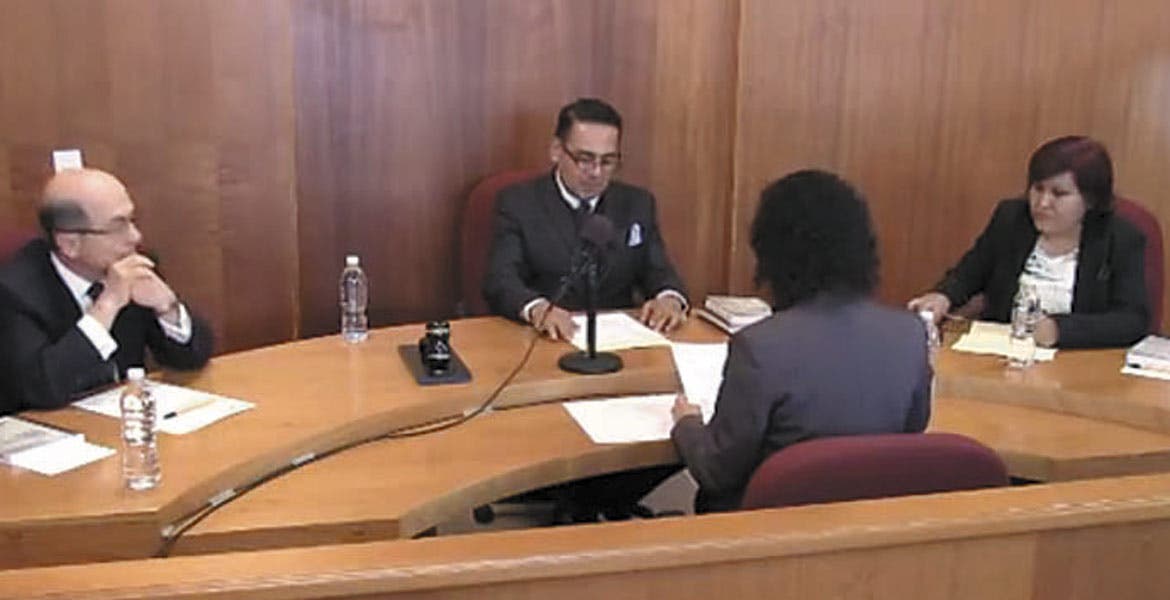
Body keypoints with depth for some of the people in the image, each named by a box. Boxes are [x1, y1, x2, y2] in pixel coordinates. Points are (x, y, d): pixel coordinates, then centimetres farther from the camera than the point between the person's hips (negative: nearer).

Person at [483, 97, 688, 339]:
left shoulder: (637, 204, 11)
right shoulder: (518, 203, 0)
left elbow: (659, 274, 8)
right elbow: (500, 281, -10)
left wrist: (670, 299, -16)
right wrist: (538, 309, -31)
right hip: (546, 340, -3)